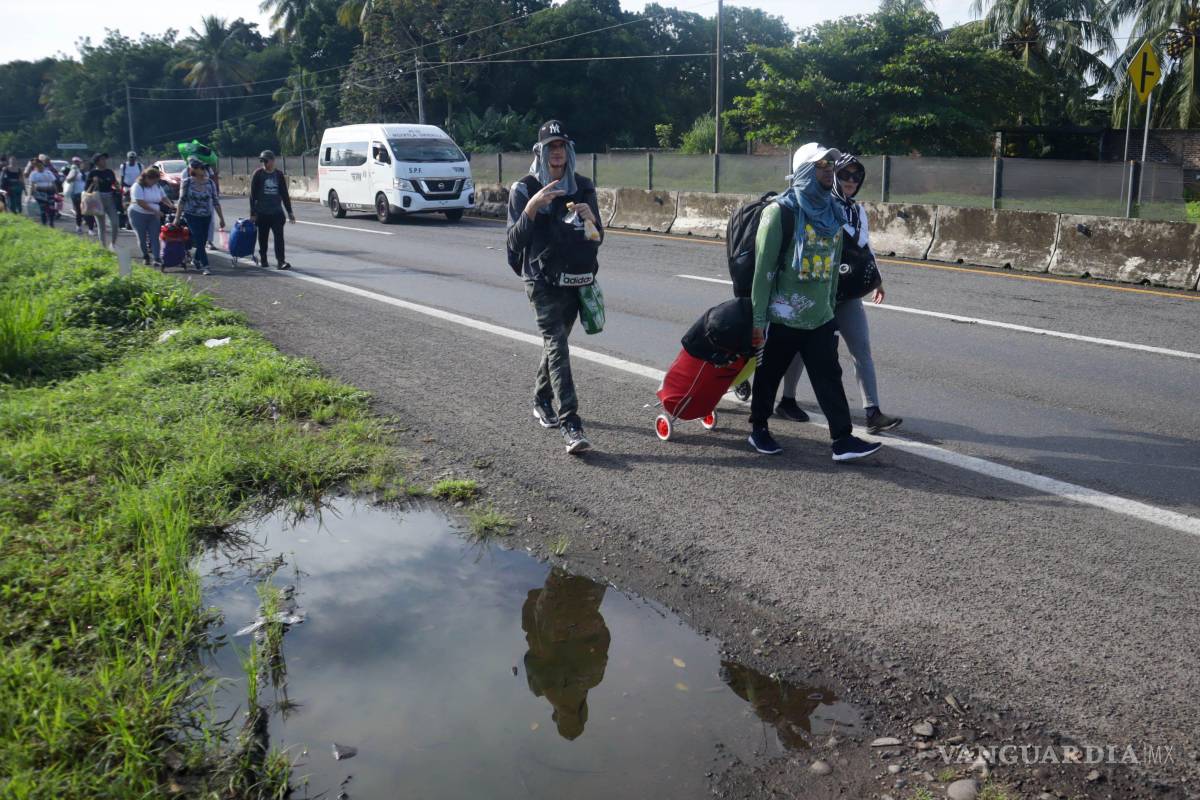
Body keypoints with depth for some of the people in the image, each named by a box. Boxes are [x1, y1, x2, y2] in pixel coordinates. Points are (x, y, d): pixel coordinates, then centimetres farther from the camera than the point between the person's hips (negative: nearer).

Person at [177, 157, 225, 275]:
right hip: (191, 216, -3)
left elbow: (216, 202, 4)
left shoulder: (210, 183, 0)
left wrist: (221, 218, 3)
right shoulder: (186, 182, -6)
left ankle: (197, 260, 33)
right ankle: (204, 266, -11)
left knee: (202, 241, 10)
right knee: (199, 241, -10)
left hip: (206, 217, 3)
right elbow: (182, 200, -2)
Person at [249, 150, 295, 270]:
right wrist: (253, 213, -6)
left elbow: (285, 195, 13)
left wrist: (289, 212, 11)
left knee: (279, 237, -10)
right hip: (262, 213, -1)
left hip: (277, 212, 1)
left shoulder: (279, 175, 7)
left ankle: (280, 261, -14)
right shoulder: (258, 174, -1)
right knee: (263, 237, 8)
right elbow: (252, 195, -1)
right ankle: (262, 259, 24)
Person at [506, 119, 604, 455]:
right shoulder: (524, 190, -4)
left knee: (555, 342, 16)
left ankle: (541, 402, 38)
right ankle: (570, 425, -24)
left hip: (576, 280, 5)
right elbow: (514, 242, -11)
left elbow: (597, 240, 6)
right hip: (543, 281, -4)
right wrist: (532, 208, -25)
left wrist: (591, 219, -16)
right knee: (557, 345, -16)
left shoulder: (583, 188, 6)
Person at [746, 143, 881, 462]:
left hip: (821, 318, 5)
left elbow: (833, 265, 16)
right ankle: (758, 429, 27)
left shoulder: (832, 213, 9)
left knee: (829, 378, 0)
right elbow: (763, 267, -11)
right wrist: (758, 318, -13)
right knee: (769, 375, 10)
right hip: (782, 317, -5)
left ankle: (843, 440, 1)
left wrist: (830, 304, 16)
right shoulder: (781, 212, -10)